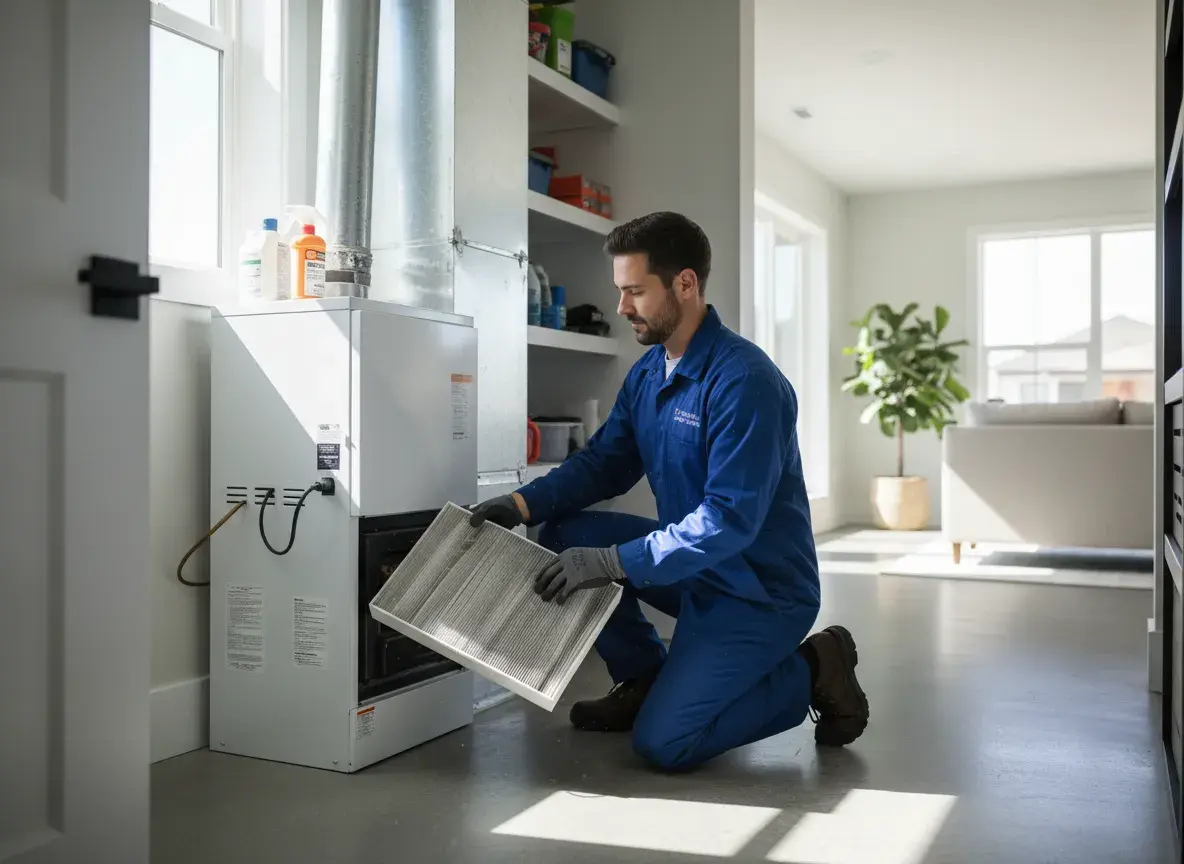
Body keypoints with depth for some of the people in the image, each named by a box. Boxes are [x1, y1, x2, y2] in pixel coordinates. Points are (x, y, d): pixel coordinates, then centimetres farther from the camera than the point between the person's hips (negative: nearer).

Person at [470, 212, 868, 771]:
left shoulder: (744, 380, -24)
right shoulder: (647, 373, 3)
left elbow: (730, 520, -30)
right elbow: (603, 462, 8)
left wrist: (614, 562, -31)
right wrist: (523, 504, -8)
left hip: (760, 589, -8)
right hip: (692, 563, 8)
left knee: (663, 742, -16)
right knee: (565, 536, -3)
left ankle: (809, 672, 5)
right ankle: (644, 678, 13)